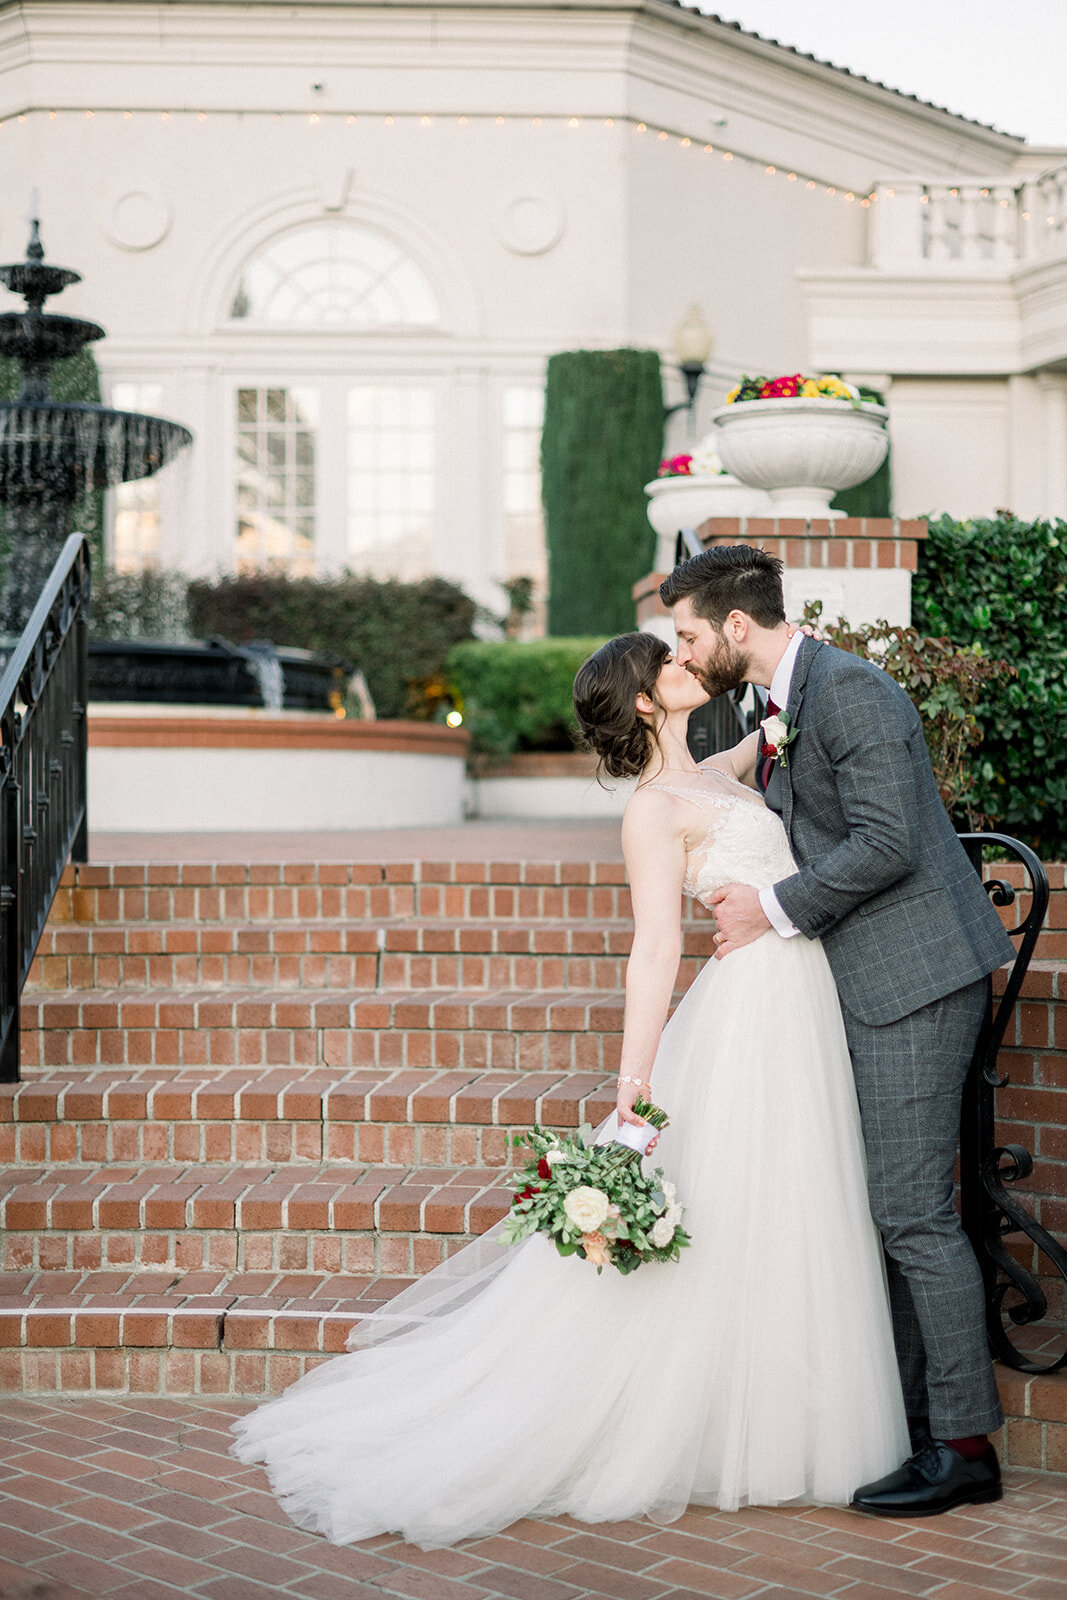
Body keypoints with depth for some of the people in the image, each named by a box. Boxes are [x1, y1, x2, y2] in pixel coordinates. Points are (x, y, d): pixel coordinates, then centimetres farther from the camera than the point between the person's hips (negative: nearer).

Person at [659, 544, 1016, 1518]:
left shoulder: (849, 689, -14)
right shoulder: (786, 709, 17)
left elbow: (887, 842, -22)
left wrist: (777, 911, -13)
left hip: (914, 979, -10)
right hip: (871, 987, 10)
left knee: (914, 1211, -7)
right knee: (887, 1209, 13)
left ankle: (964, 1446, 3)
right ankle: (910, 1422, 22)